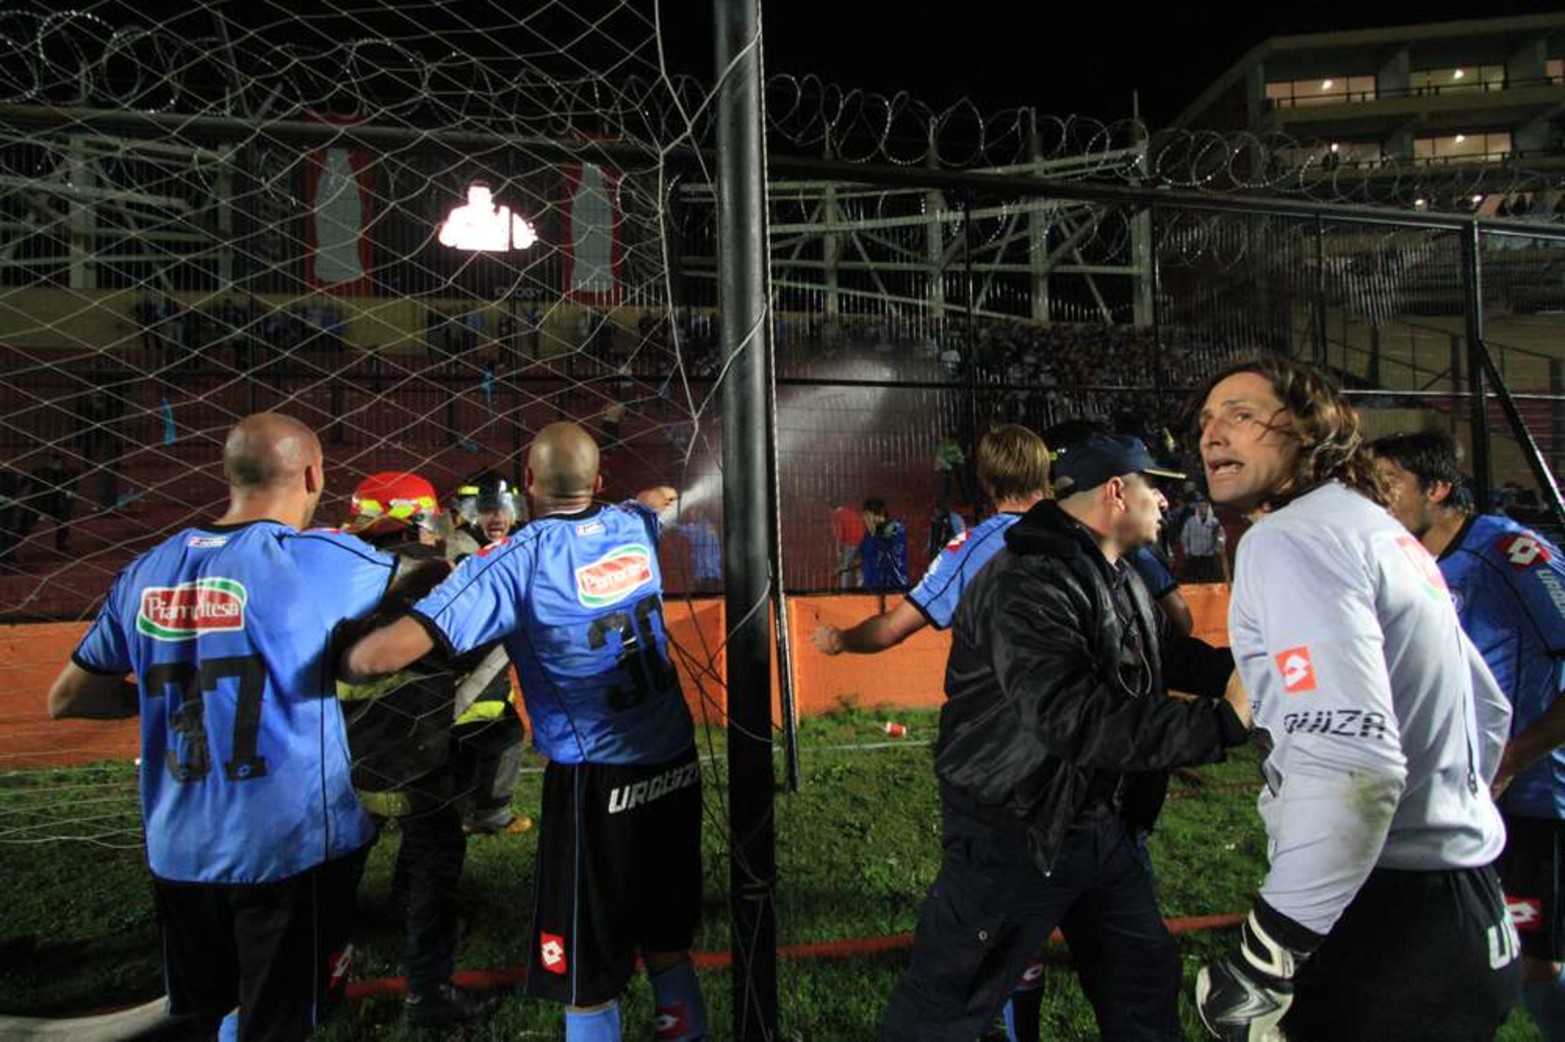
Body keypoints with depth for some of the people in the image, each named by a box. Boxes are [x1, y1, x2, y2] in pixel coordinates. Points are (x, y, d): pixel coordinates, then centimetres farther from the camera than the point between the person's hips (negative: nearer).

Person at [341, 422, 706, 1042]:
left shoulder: (515, 561, -15)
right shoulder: (633, 528, 0)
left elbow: (386, 653, -22)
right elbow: (654, 499, 28)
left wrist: (339, 667, -3)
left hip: (598, 780, -5)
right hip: (676, 762, 6)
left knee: (588, 969, 12)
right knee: (665, 936, 24)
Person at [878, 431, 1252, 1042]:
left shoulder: (1121, 580, 9)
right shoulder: (1027, 585, -27)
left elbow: (1170, 656, 18)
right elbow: (1075, 720, -36)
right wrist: (1221, 722, -35)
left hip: (1097, 824, 10)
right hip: (1012, 833, -9)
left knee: (1146, 980, 25)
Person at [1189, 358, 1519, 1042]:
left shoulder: (1287, 537, -17)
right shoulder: (1383, 530, 14)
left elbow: (1350, 763, -29)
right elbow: (1488, 710, 23)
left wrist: (1260, 964, -23)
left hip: (1390, 927, -10)